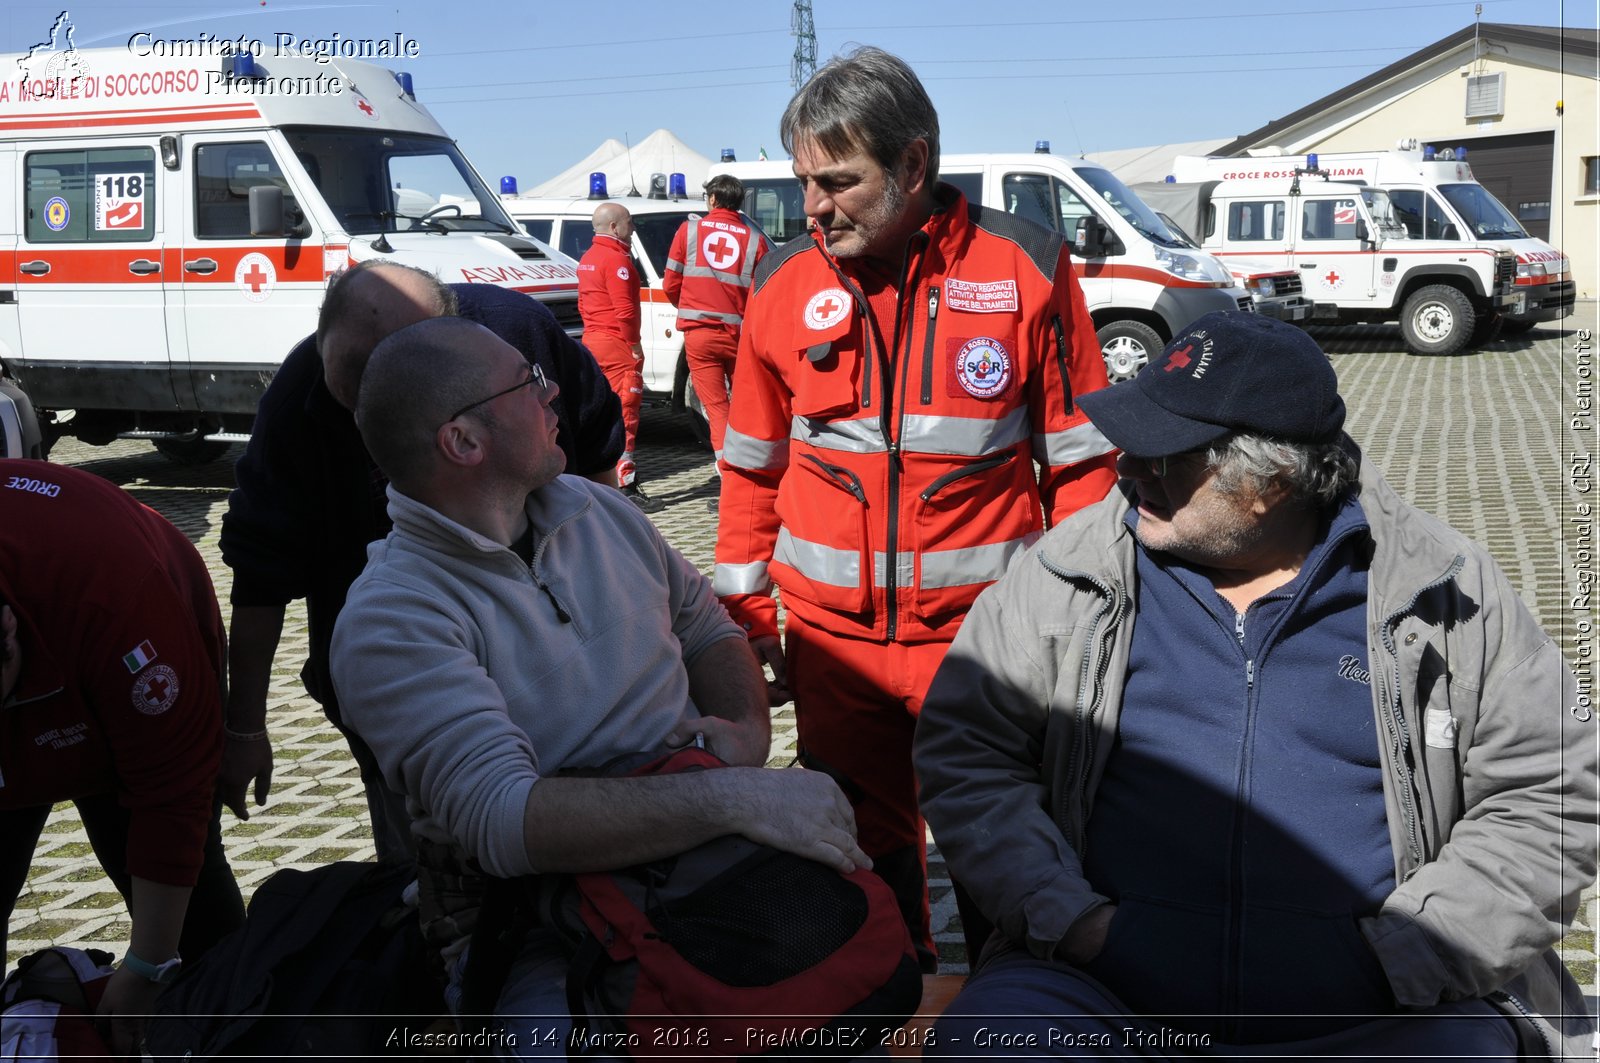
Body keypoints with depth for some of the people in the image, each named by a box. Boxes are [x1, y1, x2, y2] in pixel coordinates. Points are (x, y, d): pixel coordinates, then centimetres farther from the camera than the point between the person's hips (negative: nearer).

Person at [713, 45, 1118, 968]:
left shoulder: (1024, 268, -5)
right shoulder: (786, 286, 3)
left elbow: (1081, 458, -1)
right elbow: (753, 467, 10)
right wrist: (747, 618, 9)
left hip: (987, 634, -2)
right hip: (833, 640, 3)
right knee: (864, 855, 15)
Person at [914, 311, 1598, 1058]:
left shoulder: (1443, 592, 2)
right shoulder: (1070, 572, 2)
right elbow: (963, 750, 4)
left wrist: (1412, 951, -7)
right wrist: (1062, 913, -10)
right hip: (1093, 990, 1)